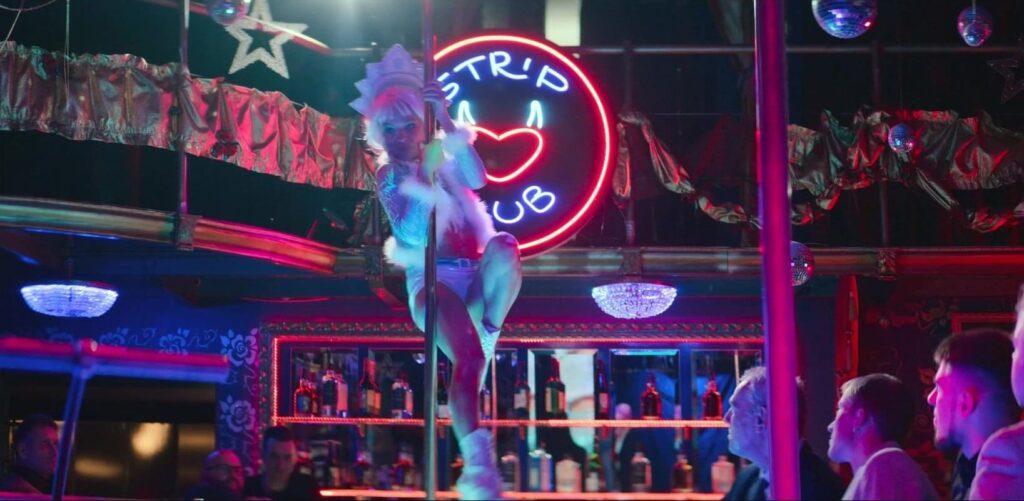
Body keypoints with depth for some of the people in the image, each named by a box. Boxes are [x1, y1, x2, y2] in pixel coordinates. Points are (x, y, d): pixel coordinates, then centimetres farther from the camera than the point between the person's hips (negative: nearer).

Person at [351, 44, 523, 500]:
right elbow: (412, 233, -10)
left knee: (504, 247, -36)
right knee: (467, 358, -35)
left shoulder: (443, 158, 12)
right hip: (432, 282, -3)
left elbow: (478, 179, -14)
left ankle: (489, 334, -15)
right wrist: (424, 177, -21)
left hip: (476, 278, 3)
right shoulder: (389, 178, 8)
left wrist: (446, 122, -21)